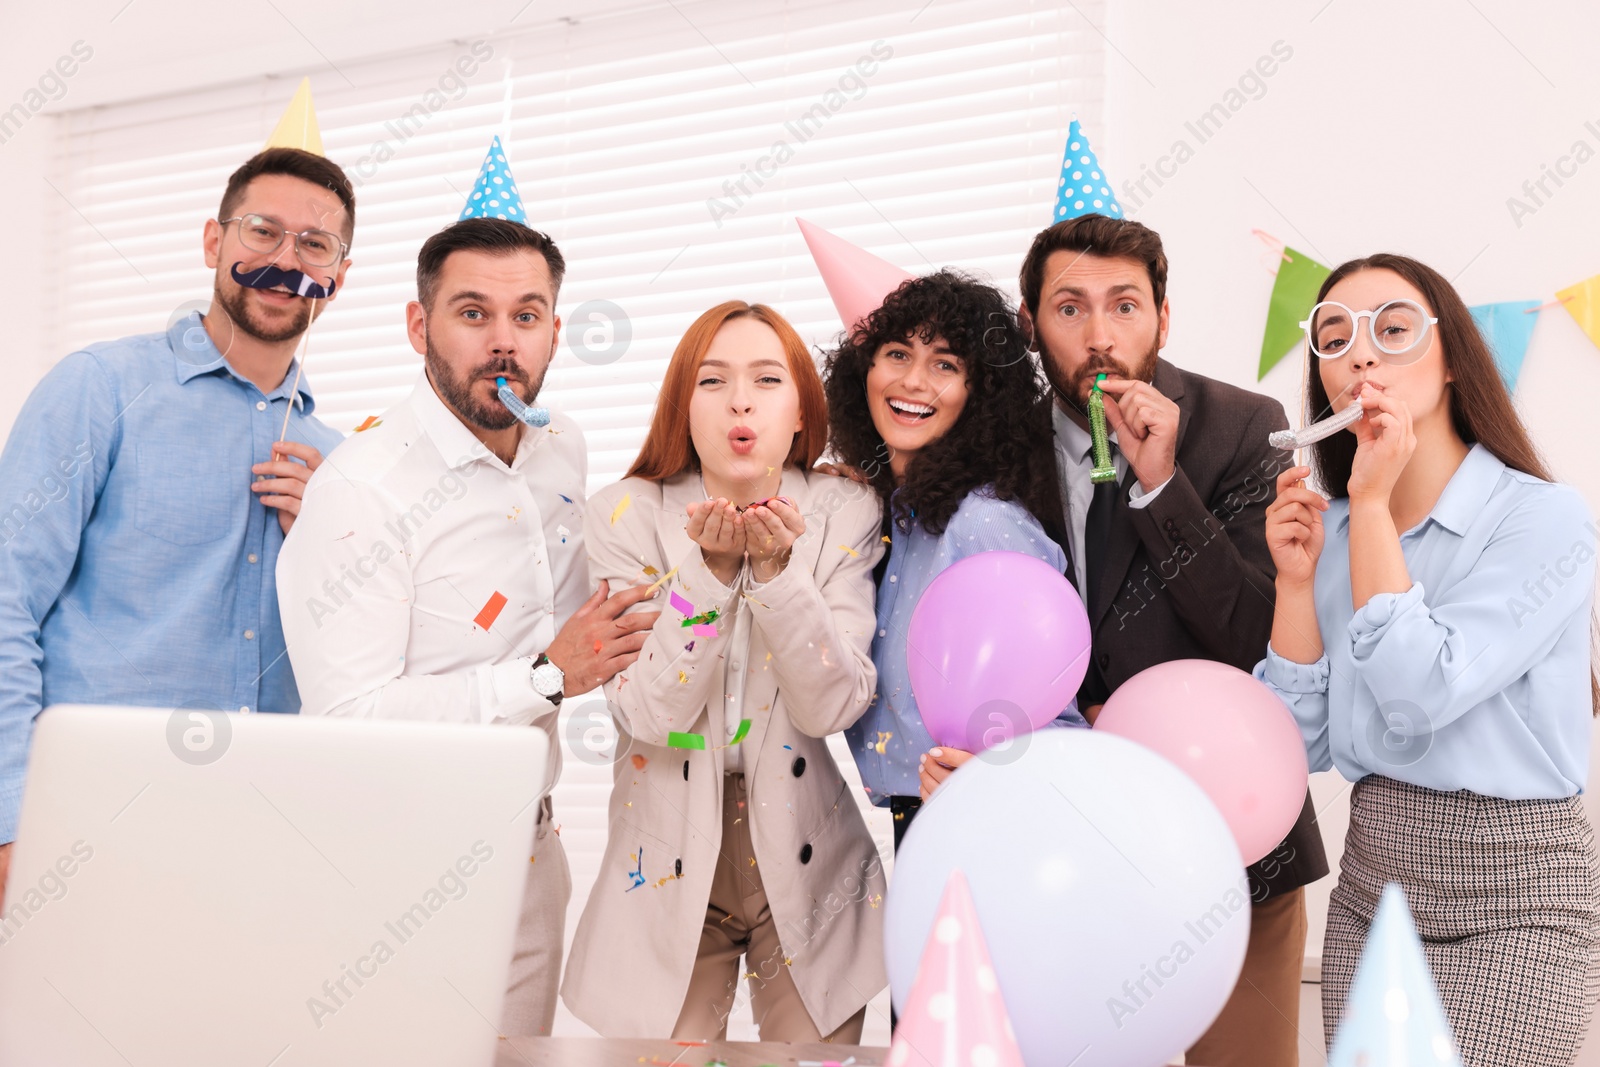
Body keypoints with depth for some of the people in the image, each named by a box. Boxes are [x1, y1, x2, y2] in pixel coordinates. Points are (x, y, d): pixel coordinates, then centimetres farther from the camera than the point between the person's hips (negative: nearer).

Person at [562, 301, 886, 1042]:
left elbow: (833, 708, -12)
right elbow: (651, 715, -14)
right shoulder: (626, 518, -6)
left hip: (805, 863, 1)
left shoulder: (844, 517, -4)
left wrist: (776, 565, -24)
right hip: (671, 866, -1)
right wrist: (712, 566, -25)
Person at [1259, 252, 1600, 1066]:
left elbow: (1422, 695, -24)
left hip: (1511, 906, -5)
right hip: (1369, 888, 6)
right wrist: (1295, 578, -9)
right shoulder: (1334, 530, 4)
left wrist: (1372, 503, -20)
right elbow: (1302, 745, 1)